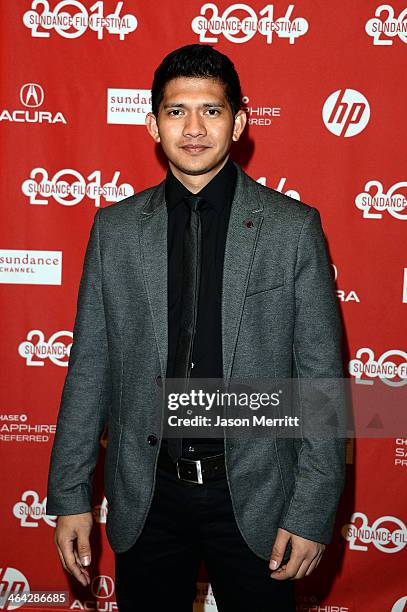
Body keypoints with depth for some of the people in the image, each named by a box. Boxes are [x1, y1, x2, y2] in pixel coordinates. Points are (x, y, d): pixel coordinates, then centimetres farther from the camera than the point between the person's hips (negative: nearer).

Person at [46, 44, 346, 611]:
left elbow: (322, 377, -5)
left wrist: (313, 511, -7)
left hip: (253, 495, -1)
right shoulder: (115, 228, 2)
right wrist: (70, 495, 3)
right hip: (145, 495, 2)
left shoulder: (294, 227, -5)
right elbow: (89, 368, 4)